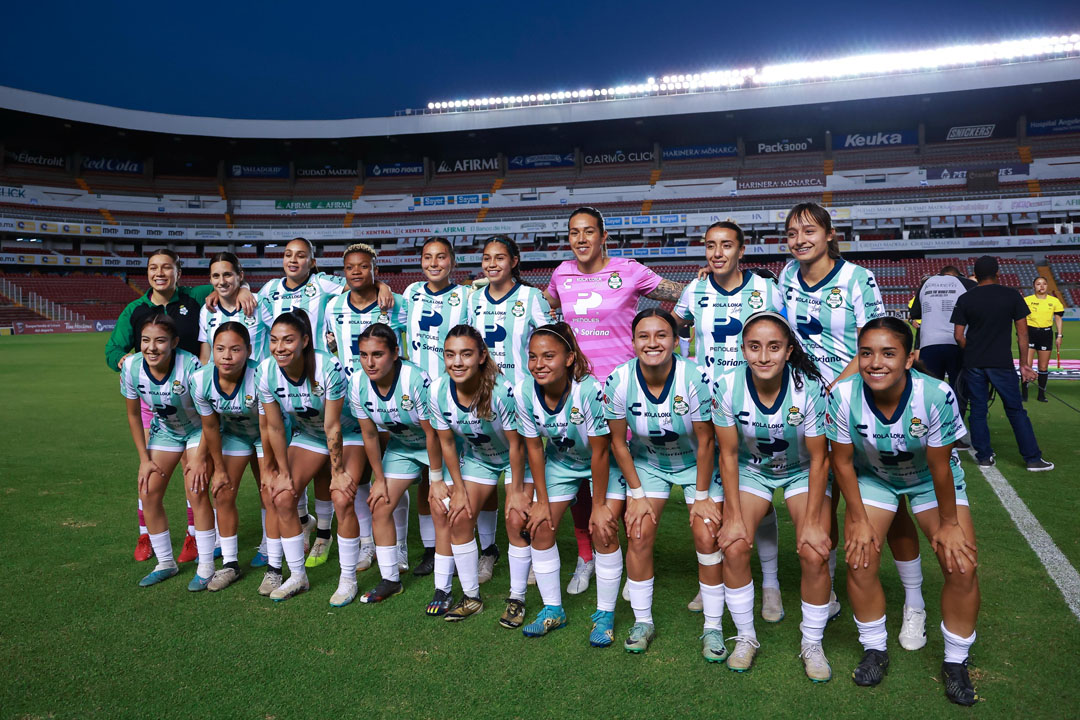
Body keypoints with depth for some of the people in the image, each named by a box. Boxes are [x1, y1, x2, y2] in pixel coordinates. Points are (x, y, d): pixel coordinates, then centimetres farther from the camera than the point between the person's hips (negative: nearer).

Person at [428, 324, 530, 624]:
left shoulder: (503, 391, -35)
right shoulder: (438, 391, -23)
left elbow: (516, 445, -23)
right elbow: (447, 444, -8)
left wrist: (517, 491, -15)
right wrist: (459, 489, -4)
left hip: (516, 459, -4)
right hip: (476, 457, 4)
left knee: (516, 521, -13)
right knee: (459, 519, -3)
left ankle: (517, 599, 6)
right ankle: (471, 597, 15)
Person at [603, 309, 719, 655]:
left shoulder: (695, 378, -28)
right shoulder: (618, 381, -22)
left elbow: (705, 441, -18)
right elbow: (618, 443, -10)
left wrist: (702, 496, -12)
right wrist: (637, 494, -7)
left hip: (696, 463, -1)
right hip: (647, 463, 2)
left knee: (707, 538, -10)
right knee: (638, 535, -7)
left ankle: (713, 627, 8)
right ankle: (643, 622, 13)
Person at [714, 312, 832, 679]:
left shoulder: (809, 388, -26)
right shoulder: (727, 386, -23)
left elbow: (819, 458, -16)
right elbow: (728, 455, -14)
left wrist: (812, 522, -17)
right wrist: (734, 517, -15)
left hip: (802, 472, -1)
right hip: (751, 470, 1)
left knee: (814, 553, -17)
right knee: (734, 547, -16)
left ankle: (812, 645, 7)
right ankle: (745, 638, 7)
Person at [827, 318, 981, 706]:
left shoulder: (937, 396, -33)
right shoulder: (844, 396, -30)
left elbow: (939, 466, -20)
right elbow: (843, 462, -15)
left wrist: (948, 524, -9)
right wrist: (858, 519, -10)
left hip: (932, 481, 0)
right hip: (873, 477, 1)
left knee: (962, 567, -10)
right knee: (859, 559, -11)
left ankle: (956, 663, 14)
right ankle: (875, 650, 14)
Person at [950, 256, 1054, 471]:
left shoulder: (965, 299, 0)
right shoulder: (1011, 296, -1)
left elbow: (958, 336, -1)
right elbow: (1022, 333, 0)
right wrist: (1024, 364, 6)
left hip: (973, 364, 1)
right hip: (1002, 363, -1)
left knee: (978, 410, 9)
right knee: (1016, 410, 7)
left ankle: (984, 456, 13)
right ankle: (1033, 458, 12)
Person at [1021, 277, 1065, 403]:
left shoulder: (1054, 301, 5)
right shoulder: (1027, 300, -1)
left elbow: (1058, 318, 11)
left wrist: (1059, 336, 6)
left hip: (1046, 333, 2)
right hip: (1030, 332, -2)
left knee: (1043, 367, 7)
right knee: (1027, 365, -9)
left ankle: (1041, 394, 17)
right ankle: (1024, 393, 3)